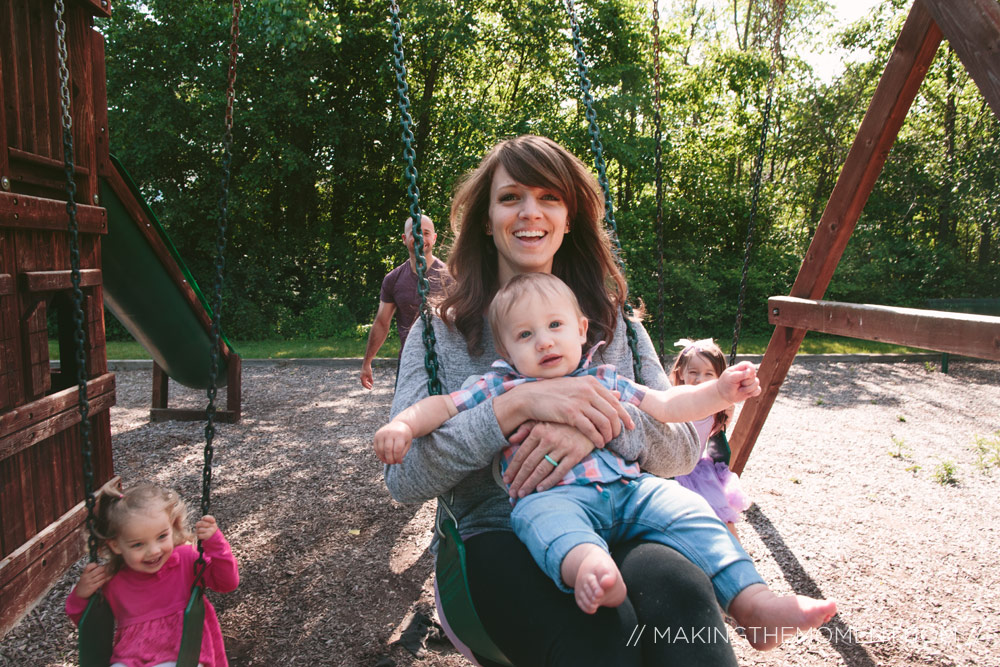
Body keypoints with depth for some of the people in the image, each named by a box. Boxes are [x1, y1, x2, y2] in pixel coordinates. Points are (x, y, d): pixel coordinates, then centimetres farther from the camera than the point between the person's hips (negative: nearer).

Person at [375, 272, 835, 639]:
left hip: (629, 489, 4)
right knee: (543, 517, -37)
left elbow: (666, 406, 25)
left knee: (685, 509, -18)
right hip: (553, 495, -4)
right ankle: (590, 567, -65)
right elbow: (441, 406, 12)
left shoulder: (604, 381, 23)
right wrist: (403, 424, -8)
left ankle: (750, 600, -22)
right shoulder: (499, 389, 15)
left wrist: (718, 392, 11)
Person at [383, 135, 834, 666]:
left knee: (681, 595, -32)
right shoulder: (442, 333, 4)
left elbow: (683, 449, 6)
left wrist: (603, 426, -16)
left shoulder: (613, 322, 13)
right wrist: (517, 404, -21)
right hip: (500, 537, -2)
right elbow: (403, 478, -8)